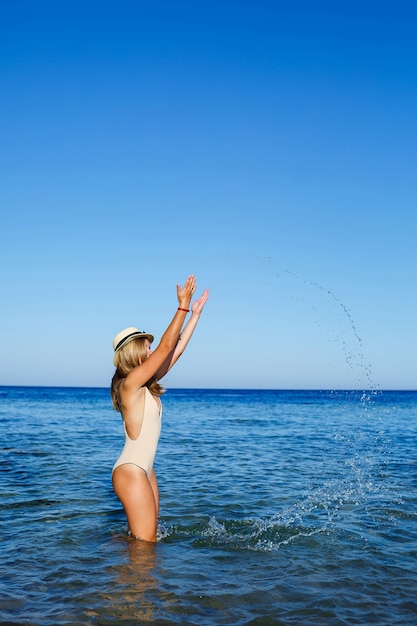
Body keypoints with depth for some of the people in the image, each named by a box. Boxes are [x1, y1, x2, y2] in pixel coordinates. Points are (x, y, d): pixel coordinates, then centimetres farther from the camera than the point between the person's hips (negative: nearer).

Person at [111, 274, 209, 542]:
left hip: (145, 468, 9)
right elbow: (165, 347, -19)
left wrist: (195, 314, 12)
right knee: (145, 541, -3)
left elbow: (177, 349, 11)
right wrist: (183, 306, -16)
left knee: (149, 535, 12)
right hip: (130, 470, -9)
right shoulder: (130, 383, -16)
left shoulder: (146, 384, 8)